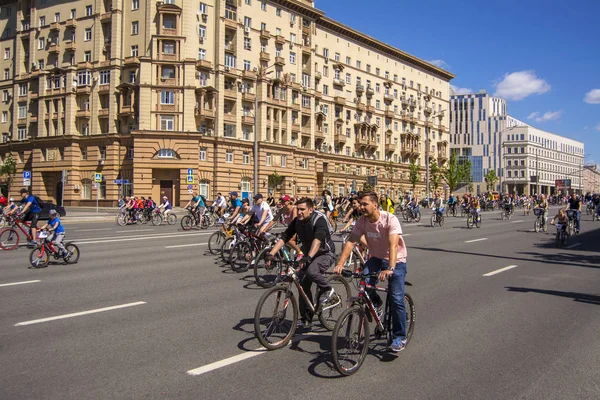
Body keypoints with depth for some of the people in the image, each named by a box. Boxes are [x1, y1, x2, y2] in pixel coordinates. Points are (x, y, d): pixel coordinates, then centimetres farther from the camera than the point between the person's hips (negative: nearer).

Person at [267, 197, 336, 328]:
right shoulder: (297, 221, -6)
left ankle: (328, 290, -6)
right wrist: (271, 254, -23)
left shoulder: (319, 219, -24)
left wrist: (308, 257, -55)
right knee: (303, 285, 0)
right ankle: (306, 318, 12)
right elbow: (284, 238, -11)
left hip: (325, 254, -7)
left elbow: (318, 240, -40)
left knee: (311, 271, -34)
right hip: (308, 255, 7)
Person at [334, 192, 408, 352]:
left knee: (396, 300, -12)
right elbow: (351, 242, -15)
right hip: (376, 258, 4)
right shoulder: (362, 221, -10)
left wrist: (390, 269, -49)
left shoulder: (390, 219, -25)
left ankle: (400, 338, 5)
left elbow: (393, 245, -36)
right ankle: (376, 303, 10)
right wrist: (340, 264, -28)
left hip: (396, 260, -4)